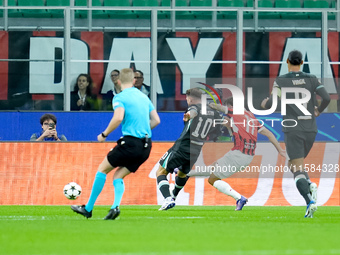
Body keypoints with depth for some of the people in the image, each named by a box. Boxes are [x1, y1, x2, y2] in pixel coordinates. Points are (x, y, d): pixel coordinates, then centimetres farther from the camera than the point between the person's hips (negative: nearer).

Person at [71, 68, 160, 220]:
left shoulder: (120, 98, -4)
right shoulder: (143, 97, 16)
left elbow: (118, 118, -21)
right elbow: (156, 120, 16)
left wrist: (104, 134, -9)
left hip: (130, 142, -6)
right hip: (146, 147, 6)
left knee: (103, 169, 10)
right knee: (118, 176, 15)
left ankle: (88, 209, 13)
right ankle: (115, 206, -9)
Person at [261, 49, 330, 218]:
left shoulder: (280, 81, -4)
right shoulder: (311, 79, 4)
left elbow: (271, 104, -10)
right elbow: (326, 98, -6)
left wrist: (264, 104, 15)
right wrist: (317, 111, 15)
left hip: (292, 130, -4)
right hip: (310, 129, 4)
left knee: (297, 171, -6)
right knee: (293, 165, 24)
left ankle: (310, 201, -32)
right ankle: (310, 186, -6)